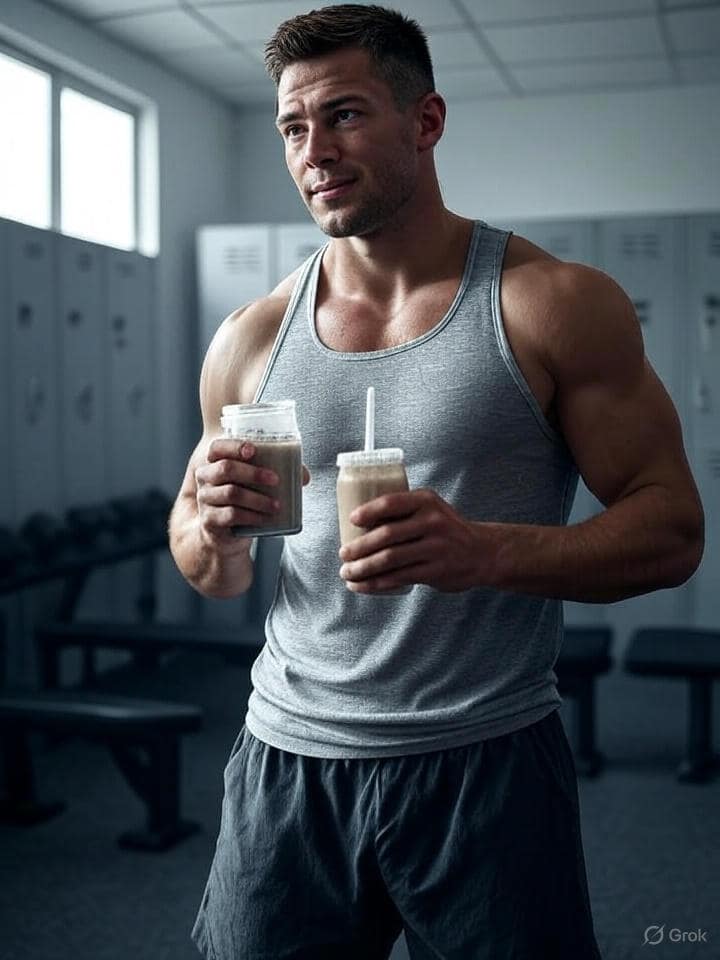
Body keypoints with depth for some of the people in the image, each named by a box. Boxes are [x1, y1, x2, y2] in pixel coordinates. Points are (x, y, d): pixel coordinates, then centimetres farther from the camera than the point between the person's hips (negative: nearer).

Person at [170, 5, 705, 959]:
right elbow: (212, 577, 13)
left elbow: (671, 527, -7)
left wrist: (483, 551, -24)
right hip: (289, 760, 3)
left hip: (487, 764, -2)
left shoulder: (557, 306, -5)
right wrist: (213, 528, -11)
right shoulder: (252, 339, 5)